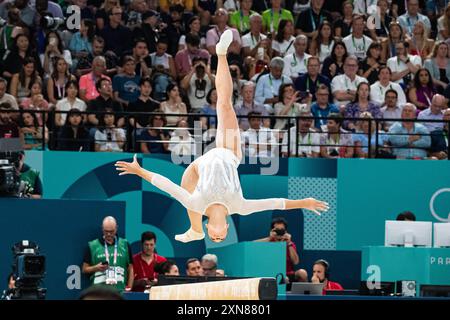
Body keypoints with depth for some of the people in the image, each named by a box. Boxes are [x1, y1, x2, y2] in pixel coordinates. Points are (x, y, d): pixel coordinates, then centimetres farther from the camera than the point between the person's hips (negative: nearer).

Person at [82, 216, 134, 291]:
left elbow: (130, 269, 14)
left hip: (120, 291, 1)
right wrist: (96, 268, -10)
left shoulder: (125, 245, 11)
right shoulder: (92, 246, 7)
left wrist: (129, 289, 3)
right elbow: (85, 269, 10)